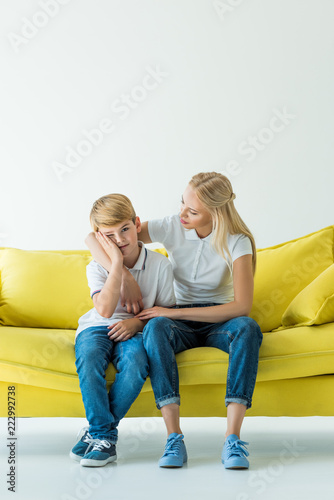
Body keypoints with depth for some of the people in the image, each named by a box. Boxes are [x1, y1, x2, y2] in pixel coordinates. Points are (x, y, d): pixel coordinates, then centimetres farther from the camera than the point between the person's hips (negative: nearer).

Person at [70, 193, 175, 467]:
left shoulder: (160, 264, -4)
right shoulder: (97, 266, -5)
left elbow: (166, 310, 4)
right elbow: (105, 310, -22)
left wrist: (137, 321, -16)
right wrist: (117, 263, -23)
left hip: (135, 330, 0)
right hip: (98, 327, 0)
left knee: (136, 362, -34)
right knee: (89, 355, -35)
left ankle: (96, 431, -16)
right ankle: (104, 435, -22)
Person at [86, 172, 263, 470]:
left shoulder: (237, 242, -13)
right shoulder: (171, 228, -9)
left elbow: (242, 306, -21)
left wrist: (173, 312, -24)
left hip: (218, 322, -1)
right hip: (178, 324, 1)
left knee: (248, 327, -35)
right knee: (155, 327, -35)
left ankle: (232, 439, -40)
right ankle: (174, 439, -39)